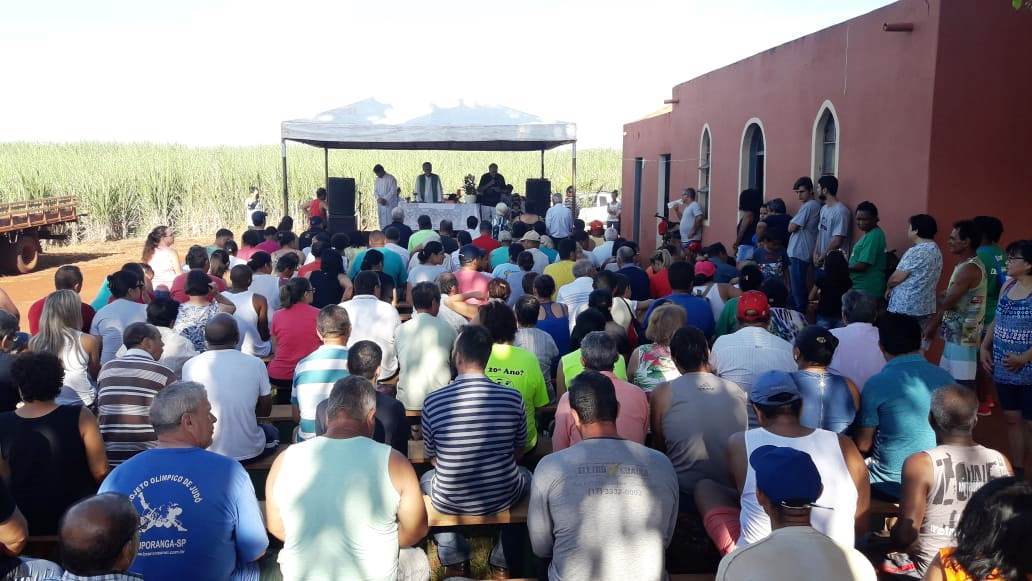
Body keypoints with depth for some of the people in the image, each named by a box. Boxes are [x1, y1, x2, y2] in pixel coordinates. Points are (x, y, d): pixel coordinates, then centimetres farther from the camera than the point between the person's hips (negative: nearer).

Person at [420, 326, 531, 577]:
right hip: (503, 499, 0)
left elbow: (432, 457, -2)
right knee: (525, 475, 34)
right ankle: (504, 559, 39)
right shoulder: (513, 398, -16)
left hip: (449, 503, 0)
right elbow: (518, 452, 0)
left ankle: (453, 558, 32)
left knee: (427, 478, 34)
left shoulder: (433, 401, -18)